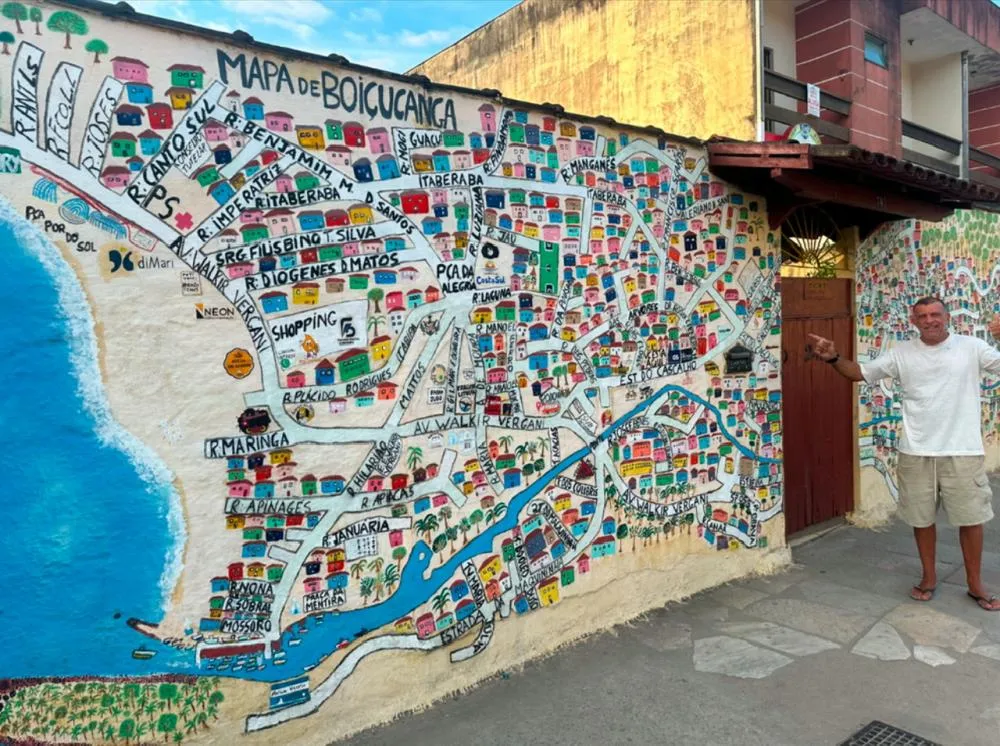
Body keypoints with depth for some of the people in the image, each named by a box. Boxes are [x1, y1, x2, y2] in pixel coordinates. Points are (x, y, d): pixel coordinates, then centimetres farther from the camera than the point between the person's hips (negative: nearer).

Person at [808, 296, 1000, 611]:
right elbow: (860, 373, 3)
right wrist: (833, 358, -15)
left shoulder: (971, 347, -2)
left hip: (963, 451, -1)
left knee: (971, 517, 11)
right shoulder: (901, 353, 1)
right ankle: (929, 577, 32)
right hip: (916, 453, 1)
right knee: (922, 517, 13)